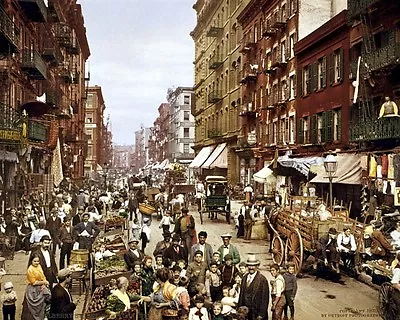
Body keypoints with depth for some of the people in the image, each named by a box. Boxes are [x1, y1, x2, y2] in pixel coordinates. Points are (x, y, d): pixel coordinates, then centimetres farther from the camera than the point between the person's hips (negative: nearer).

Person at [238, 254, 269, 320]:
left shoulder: (262, 279, -10)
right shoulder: (244, 278, 8)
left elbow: (265, 299, -11)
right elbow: (241, 294, 11)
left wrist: (261, 314, -12)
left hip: (256, 313, -5)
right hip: (244, 311, 5)